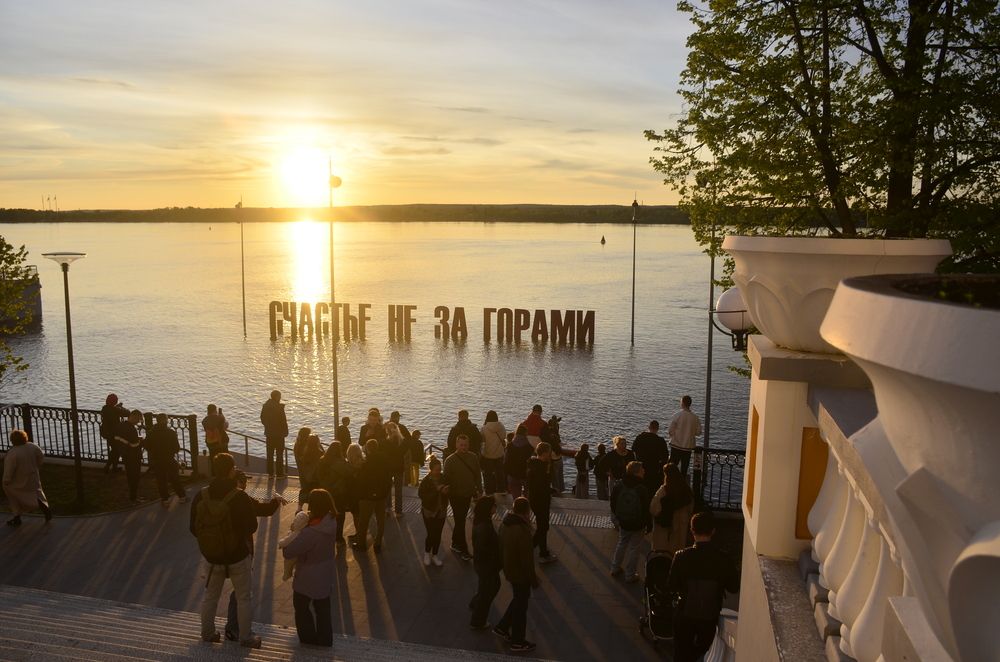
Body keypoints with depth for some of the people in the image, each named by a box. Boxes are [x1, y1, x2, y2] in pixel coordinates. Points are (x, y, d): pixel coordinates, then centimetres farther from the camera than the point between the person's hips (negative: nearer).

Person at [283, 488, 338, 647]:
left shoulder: (310, 533, -36)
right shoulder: (331, 522, -15)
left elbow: (287, 552, -29)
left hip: (308, 579, -6)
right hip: (325, 576, 6)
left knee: (301, 606, 21)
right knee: (322, 608, 23)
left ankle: (308, 638, 36)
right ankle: (325, 639, 37)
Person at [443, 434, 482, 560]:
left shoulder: (473, 457, -3)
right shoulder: (450, 460, -15)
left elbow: (477, 475, 7)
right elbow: (446, 479, -11)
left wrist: (479, 490, 8)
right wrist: (446, 494, -18)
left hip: (468, 494, 5)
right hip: (456, 496, -4)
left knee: (460, 521, 18)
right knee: (460, 522, -2)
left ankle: (455, 544, 35)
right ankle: (464, 551, 6)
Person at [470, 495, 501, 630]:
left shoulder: (481, 521, -4)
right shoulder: (484, 527, -34)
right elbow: (483, 549, -30)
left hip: (481, 562, 9)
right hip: (486, 565, -9)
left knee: (494, 585, 30)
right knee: (486, 593, 11)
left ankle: (475, 603, 50)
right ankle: (478, 622, 30)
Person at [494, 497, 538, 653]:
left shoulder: (505, 524, -3)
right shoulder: (522, 531, -30)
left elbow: (501, 547, 9)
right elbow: (527, 558, -25)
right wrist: (533, 579, -14)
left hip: (509, 569, 8)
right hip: (520, 573, -8)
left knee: (518, 599, 27)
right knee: (521, 605, 9)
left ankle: (502, 627, 35)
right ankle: (518, 642, 23)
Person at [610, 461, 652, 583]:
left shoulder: (618, 487, -10)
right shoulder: (641, 490, -24)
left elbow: (613, 506, 2)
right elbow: (646, 510, -17)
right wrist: (649, 525, -4)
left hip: (623, 523, 4)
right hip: (638, 525, -4)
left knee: (621, 544, 23)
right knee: (633, 548, 9)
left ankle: (615, 568, 33)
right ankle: (630, 575, 17)